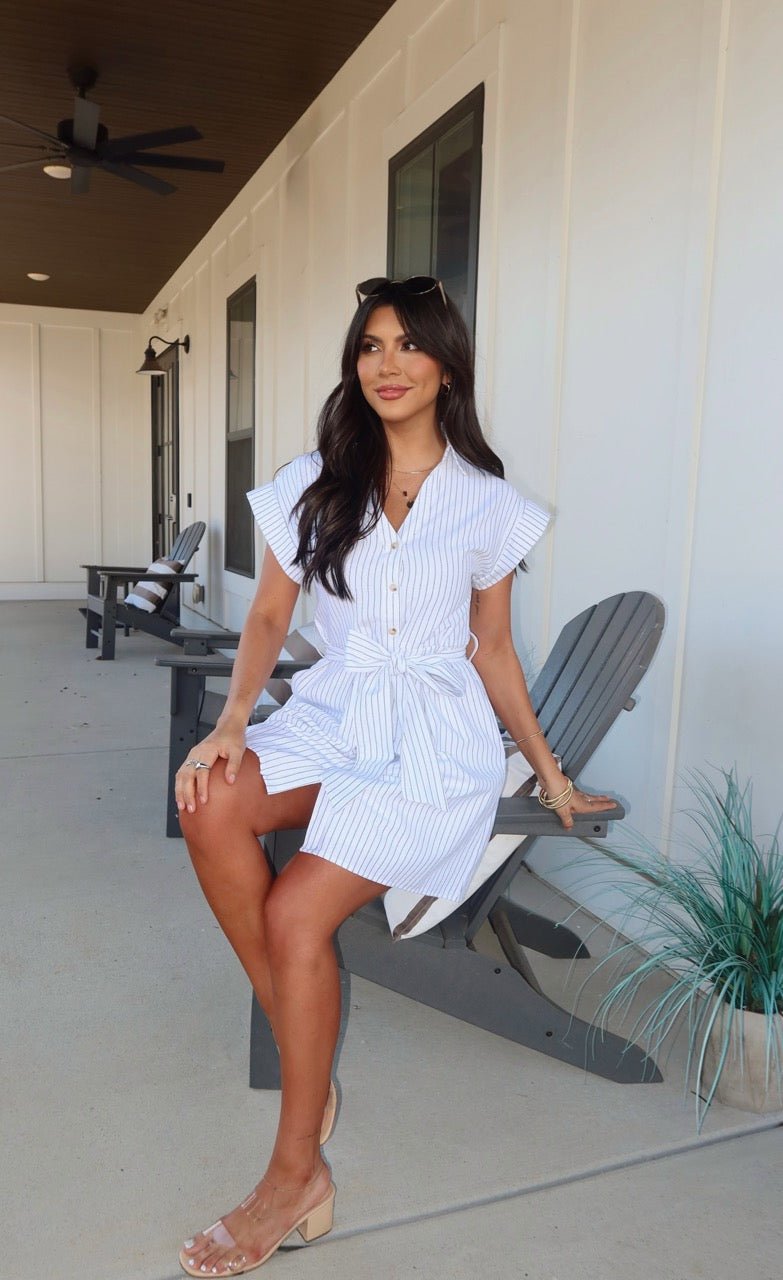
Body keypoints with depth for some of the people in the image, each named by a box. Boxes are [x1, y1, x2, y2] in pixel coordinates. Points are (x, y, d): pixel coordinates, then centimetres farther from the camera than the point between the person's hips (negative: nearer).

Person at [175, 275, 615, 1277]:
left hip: (436, 740, -2)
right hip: (331, 715, 3)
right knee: (210, 801, -29)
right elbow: (269, 615, 8)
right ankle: (307, 1066, -12)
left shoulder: (486, 502, 5)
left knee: (298, 911, -20)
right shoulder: (314, 483, 9)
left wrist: (550, 775, 15)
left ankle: (296, 1173, 2)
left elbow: (493, 650, 11)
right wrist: (232, 723, -9)